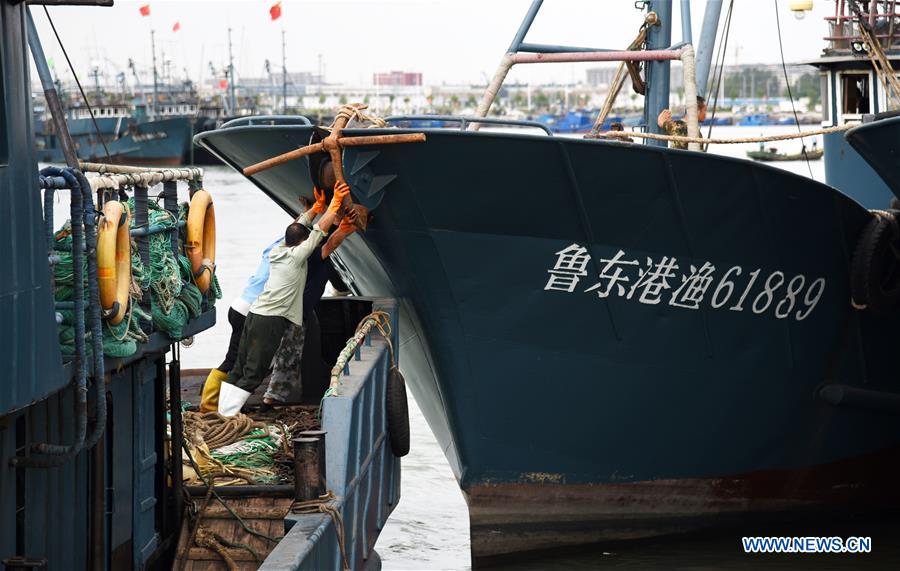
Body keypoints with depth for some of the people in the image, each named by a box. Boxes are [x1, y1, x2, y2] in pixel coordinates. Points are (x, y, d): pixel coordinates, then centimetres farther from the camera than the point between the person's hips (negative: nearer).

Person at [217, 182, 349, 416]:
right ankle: (228, 416, -12)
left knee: (238, 369, 8)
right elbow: (321, 228, -2)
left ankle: (223, 412, 5)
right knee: (253, 373, -7)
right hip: (272, 320, -8)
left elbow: (295, 230, 31)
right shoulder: (298, 256, -5)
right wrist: (336, 202, 7)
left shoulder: (276, 252, 14)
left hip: (255, 315, 8)